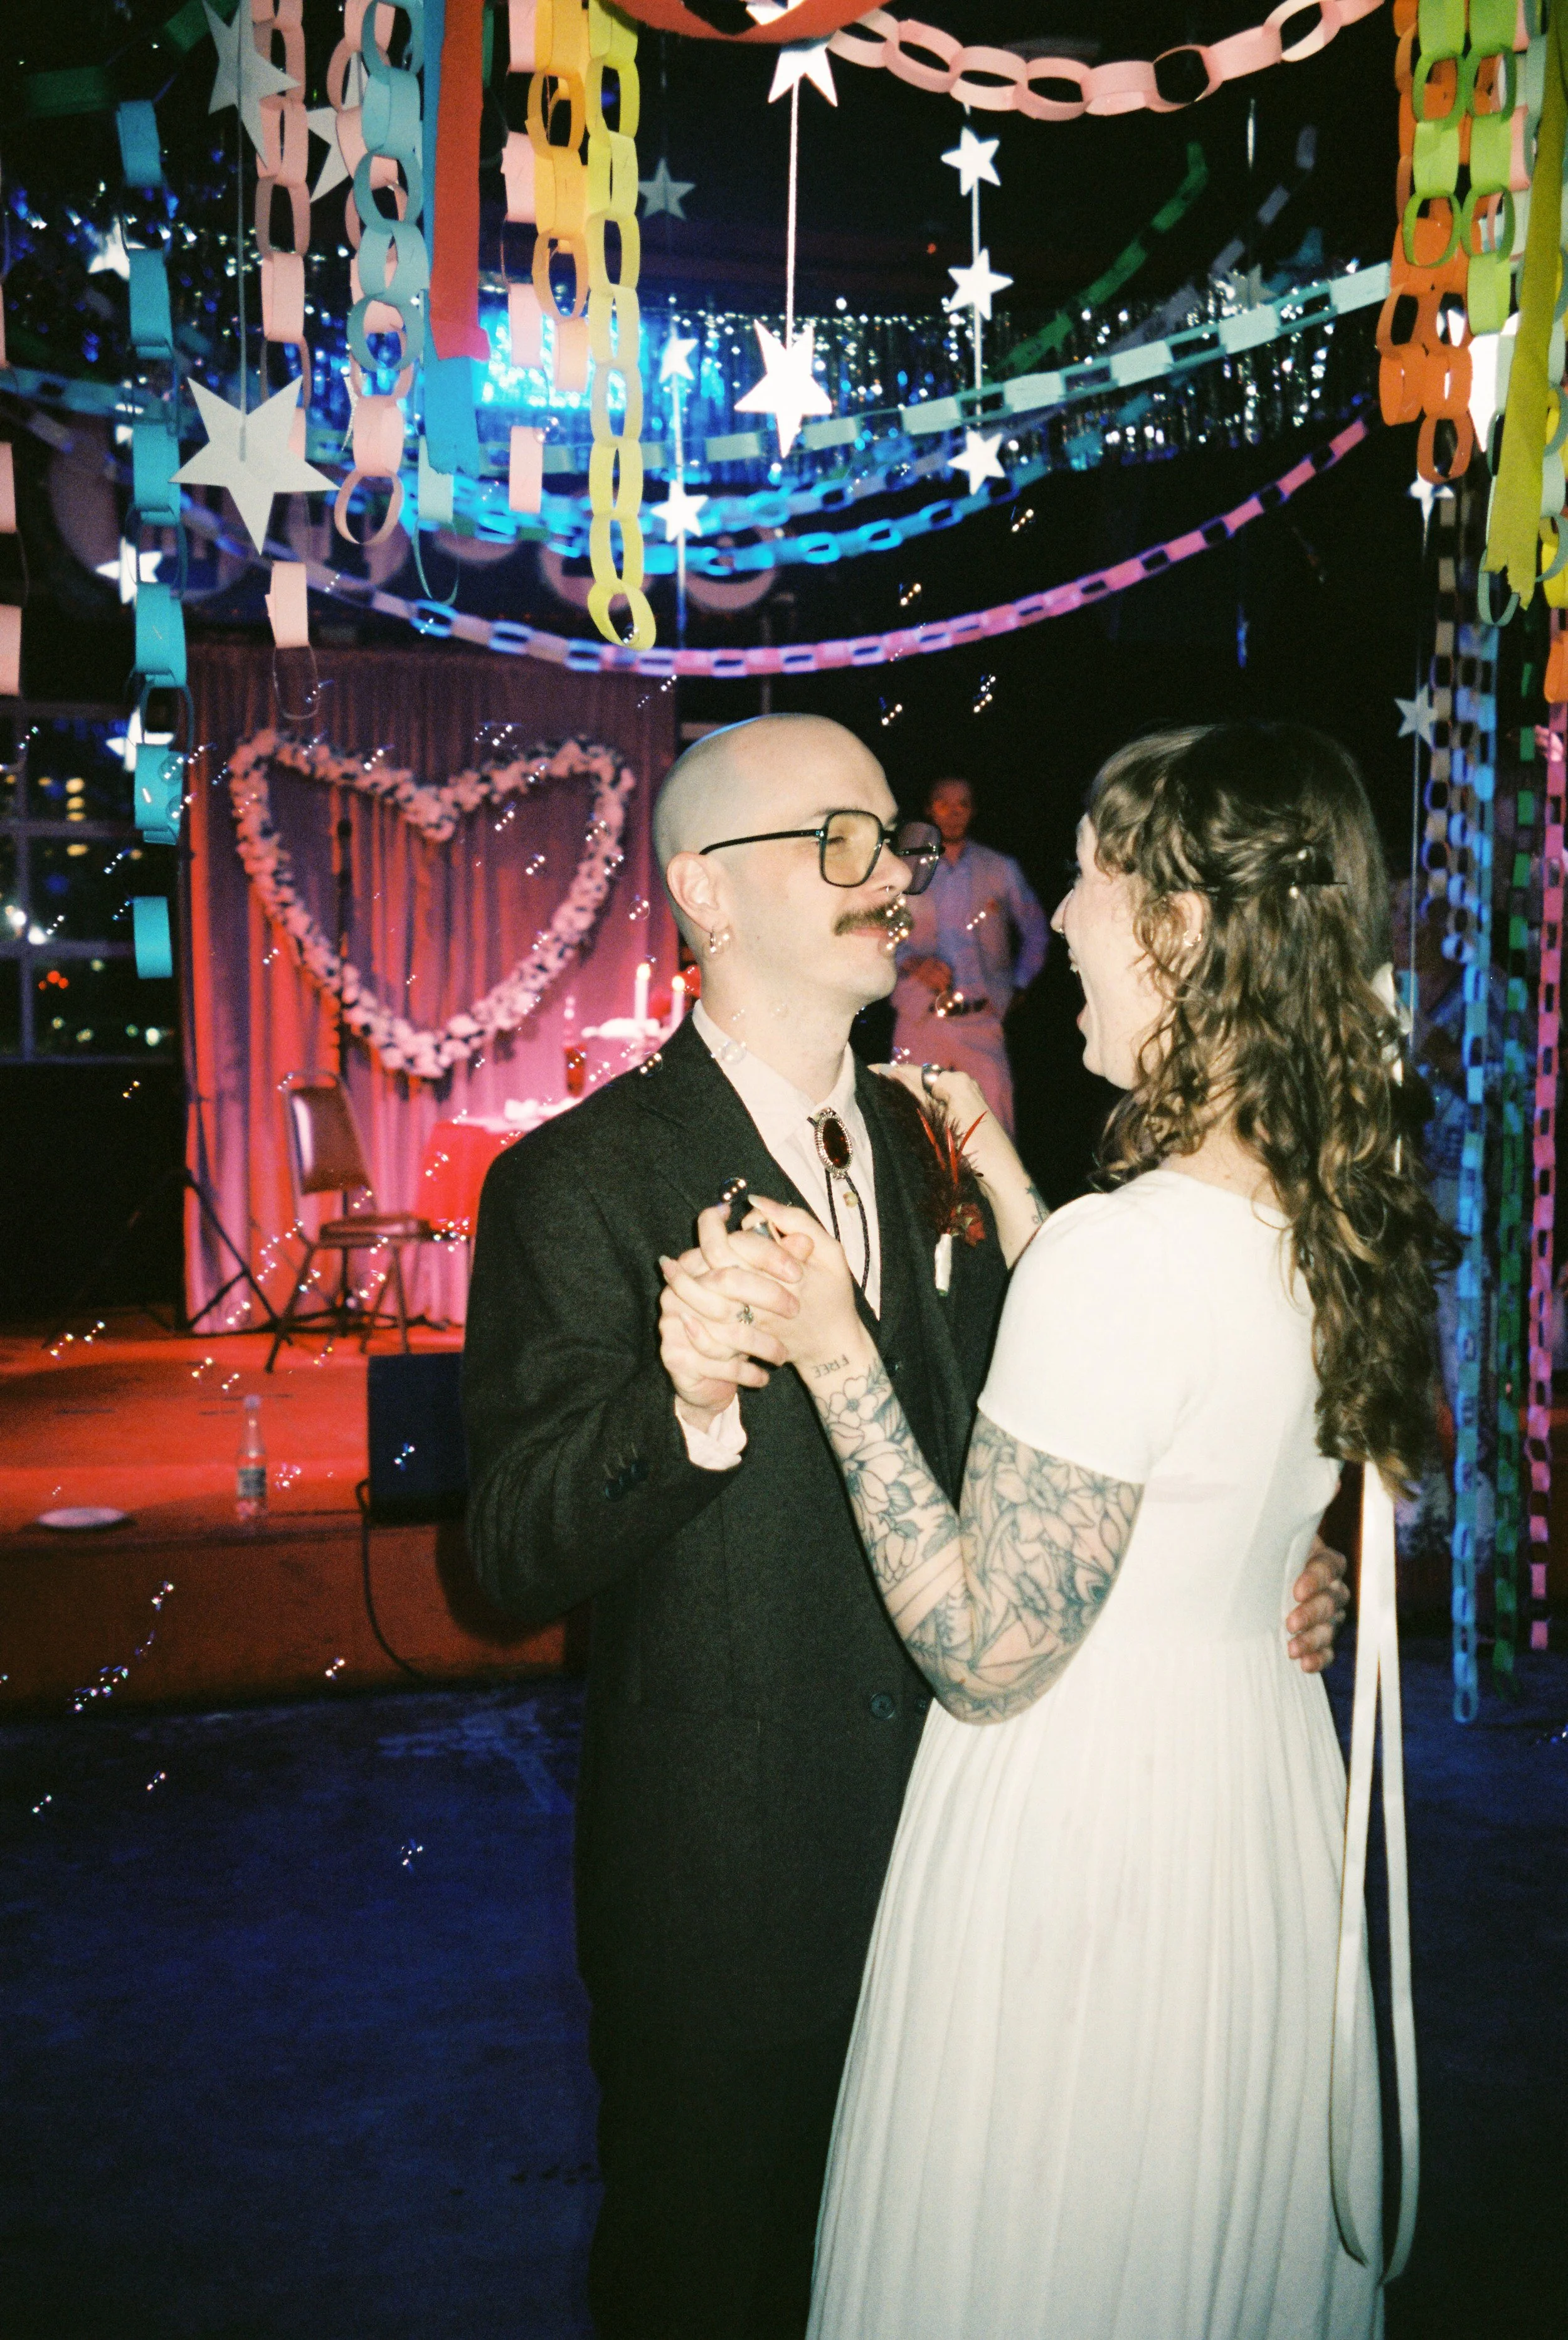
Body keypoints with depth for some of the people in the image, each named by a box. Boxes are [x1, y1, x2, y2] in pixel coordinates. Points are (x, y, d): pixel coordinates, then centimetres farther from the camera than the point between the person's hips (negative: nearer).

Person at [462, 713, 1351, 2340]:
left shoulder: (940, 1153, 4)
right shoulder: (579, 1182, -14)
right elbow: (515, 1558, -19)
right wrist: (684, 1408, -37)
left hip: (952, 1834, 5)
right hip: (720, 1885, -5)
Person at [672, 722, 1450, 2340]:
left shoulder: (1125, 1249, -29)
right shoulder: (1343, 1222, -3)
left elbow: (983, 1655, -23)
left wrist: (834, 1358, -20)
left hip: (1080, 1826, -8)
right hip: (1264, 1795, 8)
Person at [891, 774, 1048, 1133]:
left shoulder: (1002, 870, 14)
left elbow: (1035, 932, 22)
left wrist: (1016, 989, 13)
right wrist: (913, 963, -8)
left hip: (982, 1021, 0)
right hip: (919, 1020, 0)